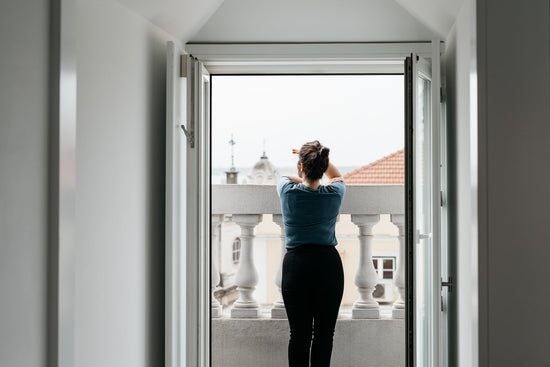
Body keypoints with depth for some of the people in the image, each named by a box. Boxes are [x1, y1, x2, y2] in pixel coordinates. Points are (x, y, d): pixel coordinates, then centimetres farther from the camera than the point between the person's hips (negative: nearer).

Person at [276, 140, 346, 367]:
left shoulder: (287, 190, -6)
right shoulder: (334, 193, -3)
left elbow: (288, 178, 20)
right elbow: (336, 176, 22)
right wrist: (319, 158, 28)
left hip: (296, 265, 0)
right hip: (328, 265, 0)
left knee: (299, 333, 4)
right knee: (324, 333, 5)